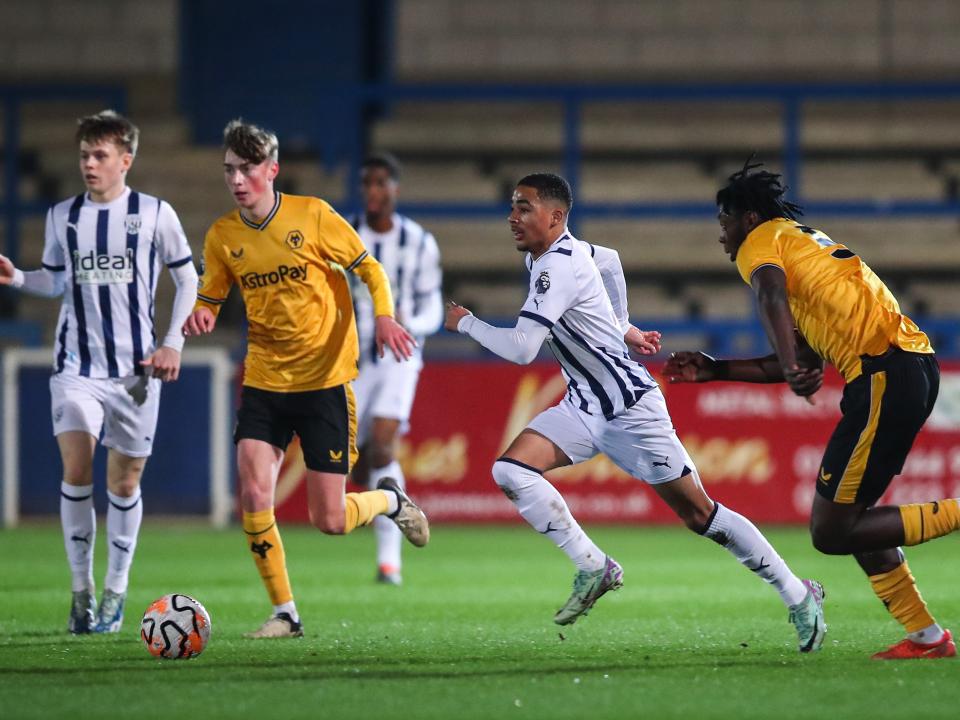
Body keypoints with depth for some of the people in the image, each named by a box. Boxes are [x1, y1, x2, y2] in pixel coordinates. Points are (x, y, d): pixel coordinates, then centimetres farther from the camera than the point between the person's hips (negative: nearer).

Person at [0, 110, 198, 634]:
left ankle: (115, 591, 20)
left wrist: (174, 343, -2)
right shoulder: (62, 217, 6)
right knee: (76, 467, -15)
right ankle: (81, 591, -5)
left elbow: (187, 280, 7)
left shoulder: (155, 214, -1)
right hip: (76, 365, 1)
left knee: (125, 480, 4)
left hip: (136, 368, -1)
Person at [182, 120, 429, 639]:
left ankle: (389, 500, 32)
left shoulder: (312, 215, -9)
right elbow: (209, 300, 11)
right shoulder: (222, 236, 0)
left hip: (324, 381, -3)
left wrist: (384, 317, -19)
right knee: (253, 494, -15)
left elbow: (370, 269, 0)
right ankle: (284, 612, 1)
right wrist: (202, 317, -13)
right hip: (263, 381, 3)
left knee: (329, 521, -4)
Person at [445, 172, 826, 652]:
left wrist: (466, 323, -12)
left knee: (698, 513, -2)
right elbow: (608, 261, 28)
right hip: (584, 408, 9)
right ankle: (593, 568, -7)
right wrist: (624, 328, 30)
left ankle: (799, 597, 10)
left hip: (631, 407, -9)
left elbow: (521, 349, -28)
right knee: (511, 471, -13)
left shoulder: (558, 267, -23)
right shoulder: (549, 253, 6)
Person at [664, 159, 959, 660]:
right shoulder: (806, 243, 30)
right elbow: (801, 360, 32)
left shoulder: (762, 241, 3)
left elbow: (771, 296, -21)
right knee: (848, 516, 17)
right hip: (915, 365, 9)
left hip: (884, 373, -9)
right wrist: (714, 370, 35)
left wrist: (793, 372, -37)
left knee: (831, 533, -7)